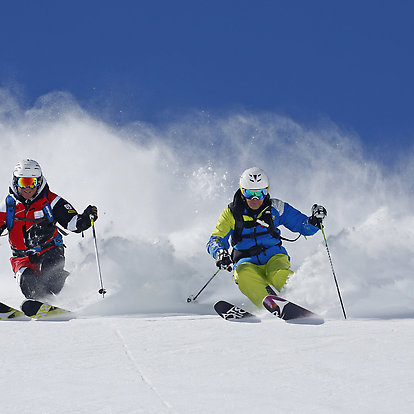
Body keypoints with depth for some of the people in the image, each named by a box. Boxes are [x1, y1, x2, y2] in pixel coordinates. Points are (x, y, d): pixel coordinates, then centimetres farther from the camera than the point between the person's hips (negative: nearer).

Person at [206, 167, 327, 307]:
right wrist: (220, 253, -22)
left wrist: (315, 220, -12)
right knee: (244, 274, -36)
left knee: (280, 275, -35)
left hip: (274, 257, 0)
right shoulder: (231, 213, 6)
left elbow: (304, 226, 11)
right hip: (246, 262, 0)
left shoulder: (275, 208, 7)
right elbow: (215, 240, 1)